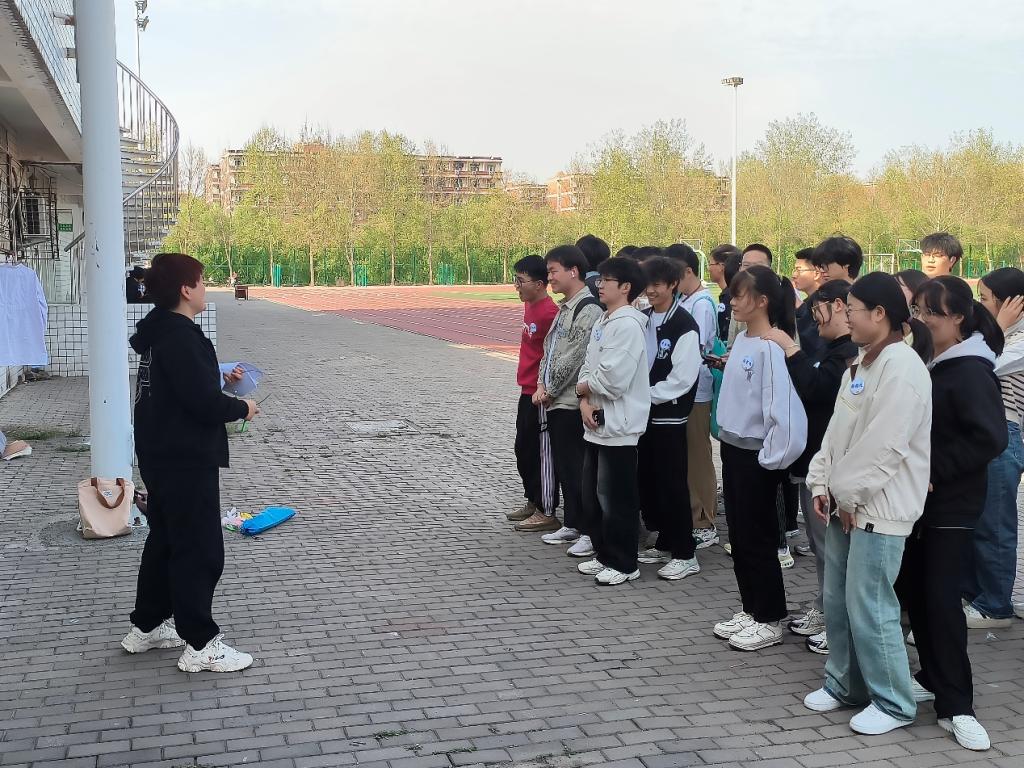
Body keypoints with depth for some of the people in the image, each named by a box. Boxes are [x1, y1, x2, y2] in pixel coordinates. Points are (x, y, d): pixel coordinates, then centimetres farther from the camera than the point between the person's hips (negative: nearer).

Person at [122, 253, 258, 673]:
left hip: (161, 456, 10)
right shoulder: (181, 337, -21)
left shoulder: (158, 331, 11)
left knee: (165, 541, 20)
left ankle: (146, 626, 31)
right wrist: (242, 408, -9)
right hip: (187, 460, -10)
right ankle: (201, 645, 3)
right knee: (200, 551, -3)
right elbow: (204, 402, -26)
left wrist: (219, 379, 10)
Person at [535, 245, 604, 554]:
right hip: (554, 401, 9)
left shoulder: (588, 308, -15)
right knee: (563, 466, 15)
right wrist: (542, 385, 4)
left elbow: (573, 357, -18)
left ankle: (590, 531, 4)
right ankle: (572, 525, 25)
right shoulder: (564, 307, 16)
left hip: (572, 402, -9)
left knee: (577, 468, -5)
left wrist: (550, 390, -10)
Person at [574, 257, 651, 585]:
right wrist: (585, 401, -4)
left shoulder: (627, 325, -16)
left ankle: (623, 564, 11)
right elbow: (588, 367, 13)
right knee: (592, 495, 16)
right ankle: (604, 555, 28)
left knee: (616, 498, -1)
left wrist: (583, 387, -6)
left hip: (618, 426, -10)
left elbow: (613, 379, -24)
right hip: (596, 423, 10)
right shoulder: (602, 322, 14)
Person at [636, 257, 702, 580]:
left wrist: (649, 395, -14)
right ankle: (664, 544, 25)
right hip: (645, 413, 8)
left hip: (669, 415, -7)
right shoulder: (643, 320, 11)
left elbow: (683, 377, -17)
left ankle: (685, 554, 4)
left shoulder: (684, 326, -12)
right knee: (649, 480, 12)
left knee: (672, 484, -4)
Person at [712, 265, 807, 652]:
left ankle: (770, 620, 16)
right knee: (738, 535, 16)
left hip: (756, 454, -9)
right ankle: (751, 610, 29)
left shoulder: (772, 347, -21)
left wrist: (770, 457, -18)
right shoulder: (742, 340, 7)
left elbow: (782, 406, -25)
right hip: (733, 447, 9)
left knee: (757, 537, 2)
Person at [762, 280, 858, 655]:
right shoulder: (832, 349, 16)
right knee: (819, 543, 19)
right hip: (812, 458, 11)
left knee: (831, 545, -3)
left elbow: (813, 388, -26)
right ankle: (823, 611, 30)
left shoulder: (850, 352, -18)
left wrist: (790, 348, -19)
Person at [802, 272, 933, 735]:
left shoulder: (902, 366, -17)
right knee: (837, 600, 15)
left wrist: (849, 492, -15)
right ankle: (844, 684, 30)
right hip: (847, 501, 10)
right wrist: (823, 483, 7)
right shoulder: (864, 363, 14)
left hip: (879, 507, -10)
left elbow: (885, 446, -22)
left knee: (869, 606, -4)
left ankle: (893, 703, 10)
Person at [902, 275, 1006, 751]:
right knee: (916, 591, 12)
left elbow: (991, 438, -21)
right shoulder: (924, 363, 7)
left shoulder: (970, 372, -14)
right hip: (916, 498, 7)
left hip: (951, 506, -7)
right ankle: (933, 679, 27)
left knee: (942, 598, -6)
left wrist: (934, 470, -19)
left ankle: (955, 706, 2)